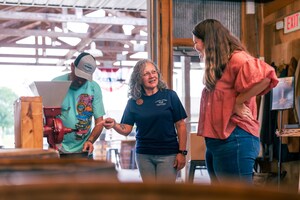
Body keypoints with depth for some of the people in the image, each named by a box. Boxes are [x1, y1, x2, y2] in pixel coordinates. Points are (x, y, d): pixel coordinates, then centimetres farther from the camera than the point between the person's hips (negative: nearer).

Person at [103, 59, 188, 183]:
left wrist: (182, 152, -7)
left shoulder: (169, 96, -2)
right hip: (144, 155, 3)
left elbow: (180, 125, -2)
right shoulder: (133, 102, 5)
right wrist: (114, 125, -19)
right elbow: (126, 130, 2)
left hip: (167, 154, -3)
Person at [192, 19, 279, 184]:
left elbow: (264, 76, -30)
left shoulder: (236, 58, -13)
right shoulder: (217, 66, 19)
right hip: (216, 140, 10)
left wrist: (237, 102, -19)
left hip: (233, 140, -10)